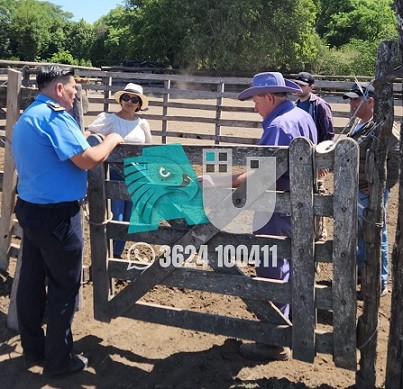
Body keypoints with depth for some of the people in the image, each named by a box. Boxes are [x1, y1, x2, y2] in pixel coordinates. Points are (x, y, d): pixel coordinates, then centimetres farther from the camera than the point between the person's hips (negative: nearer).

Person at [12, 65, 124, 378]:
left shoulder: (26, 118, 14)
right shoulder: (54, 116, -17)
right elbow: (87, 160, -24)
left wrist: (80, 141, 19)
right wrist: (112, 140, -8)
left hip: (29, 209, 10)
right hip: (57, 215, -10)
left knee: (31, 281, 16)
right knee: (64, 287, 2)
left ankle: (33, 349, 31)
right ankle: (58, 361, 14)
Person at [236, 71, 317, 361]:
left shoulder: (278, 125, -22)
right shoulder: (305, 117, 9)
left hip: (277, 211, -10)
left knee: (272, 272, 0)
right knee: (291, 267, 21)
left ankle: (274, 343, 12)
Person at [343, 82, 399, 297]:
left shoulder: (383, 127, -18)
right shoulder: (356, 124, 10)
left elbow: (396, 159, -21)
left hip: (371, 193, -9)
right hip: (354, 189, 9)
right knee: (358, 233, 22)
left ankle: (380, 282, 19)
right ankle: (361, 268, 41)